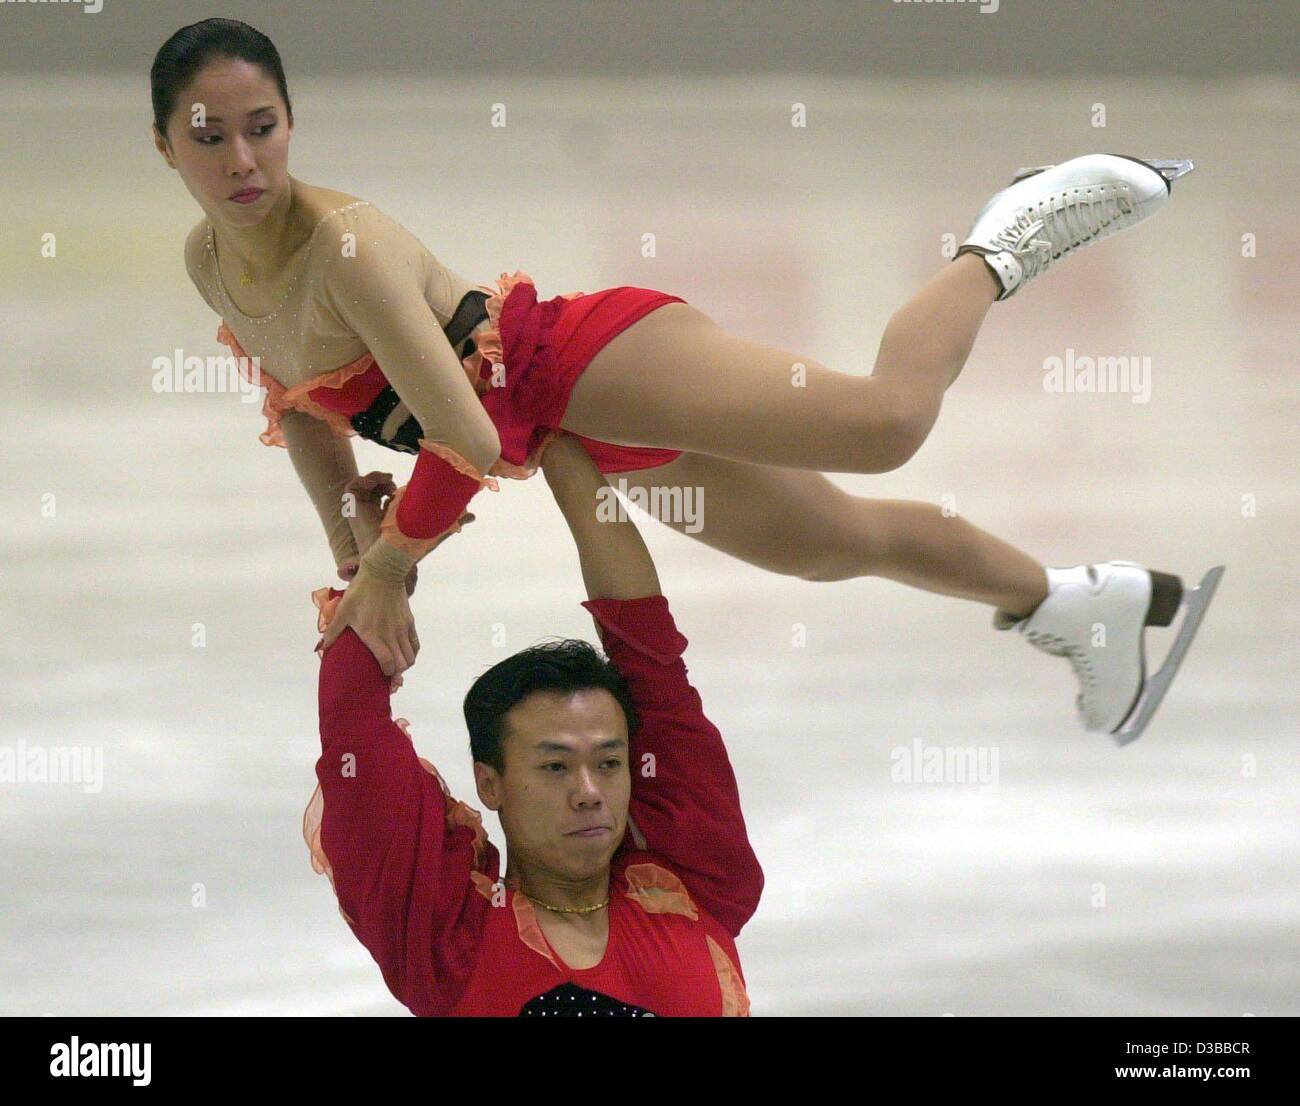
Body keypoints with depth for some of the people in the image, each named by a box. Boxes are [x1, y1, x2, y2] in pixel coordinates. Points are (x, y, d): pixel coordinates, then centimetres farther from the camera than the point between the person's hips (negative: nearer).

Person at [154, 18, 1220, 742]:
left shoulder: (346, 245, -28)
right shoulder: (206, 259, -2)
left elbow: (467, 438, -31)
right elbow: (302, 402, 17)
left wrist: (391, 565, -17)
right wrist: (348, 552, 12)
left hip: (582, 364, -8)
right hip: (562, 438, 8)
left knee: (883, 420, -25)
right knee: (839, 540, 18)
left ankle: (1007, 244, 3)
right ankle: (1063, 602, 38)